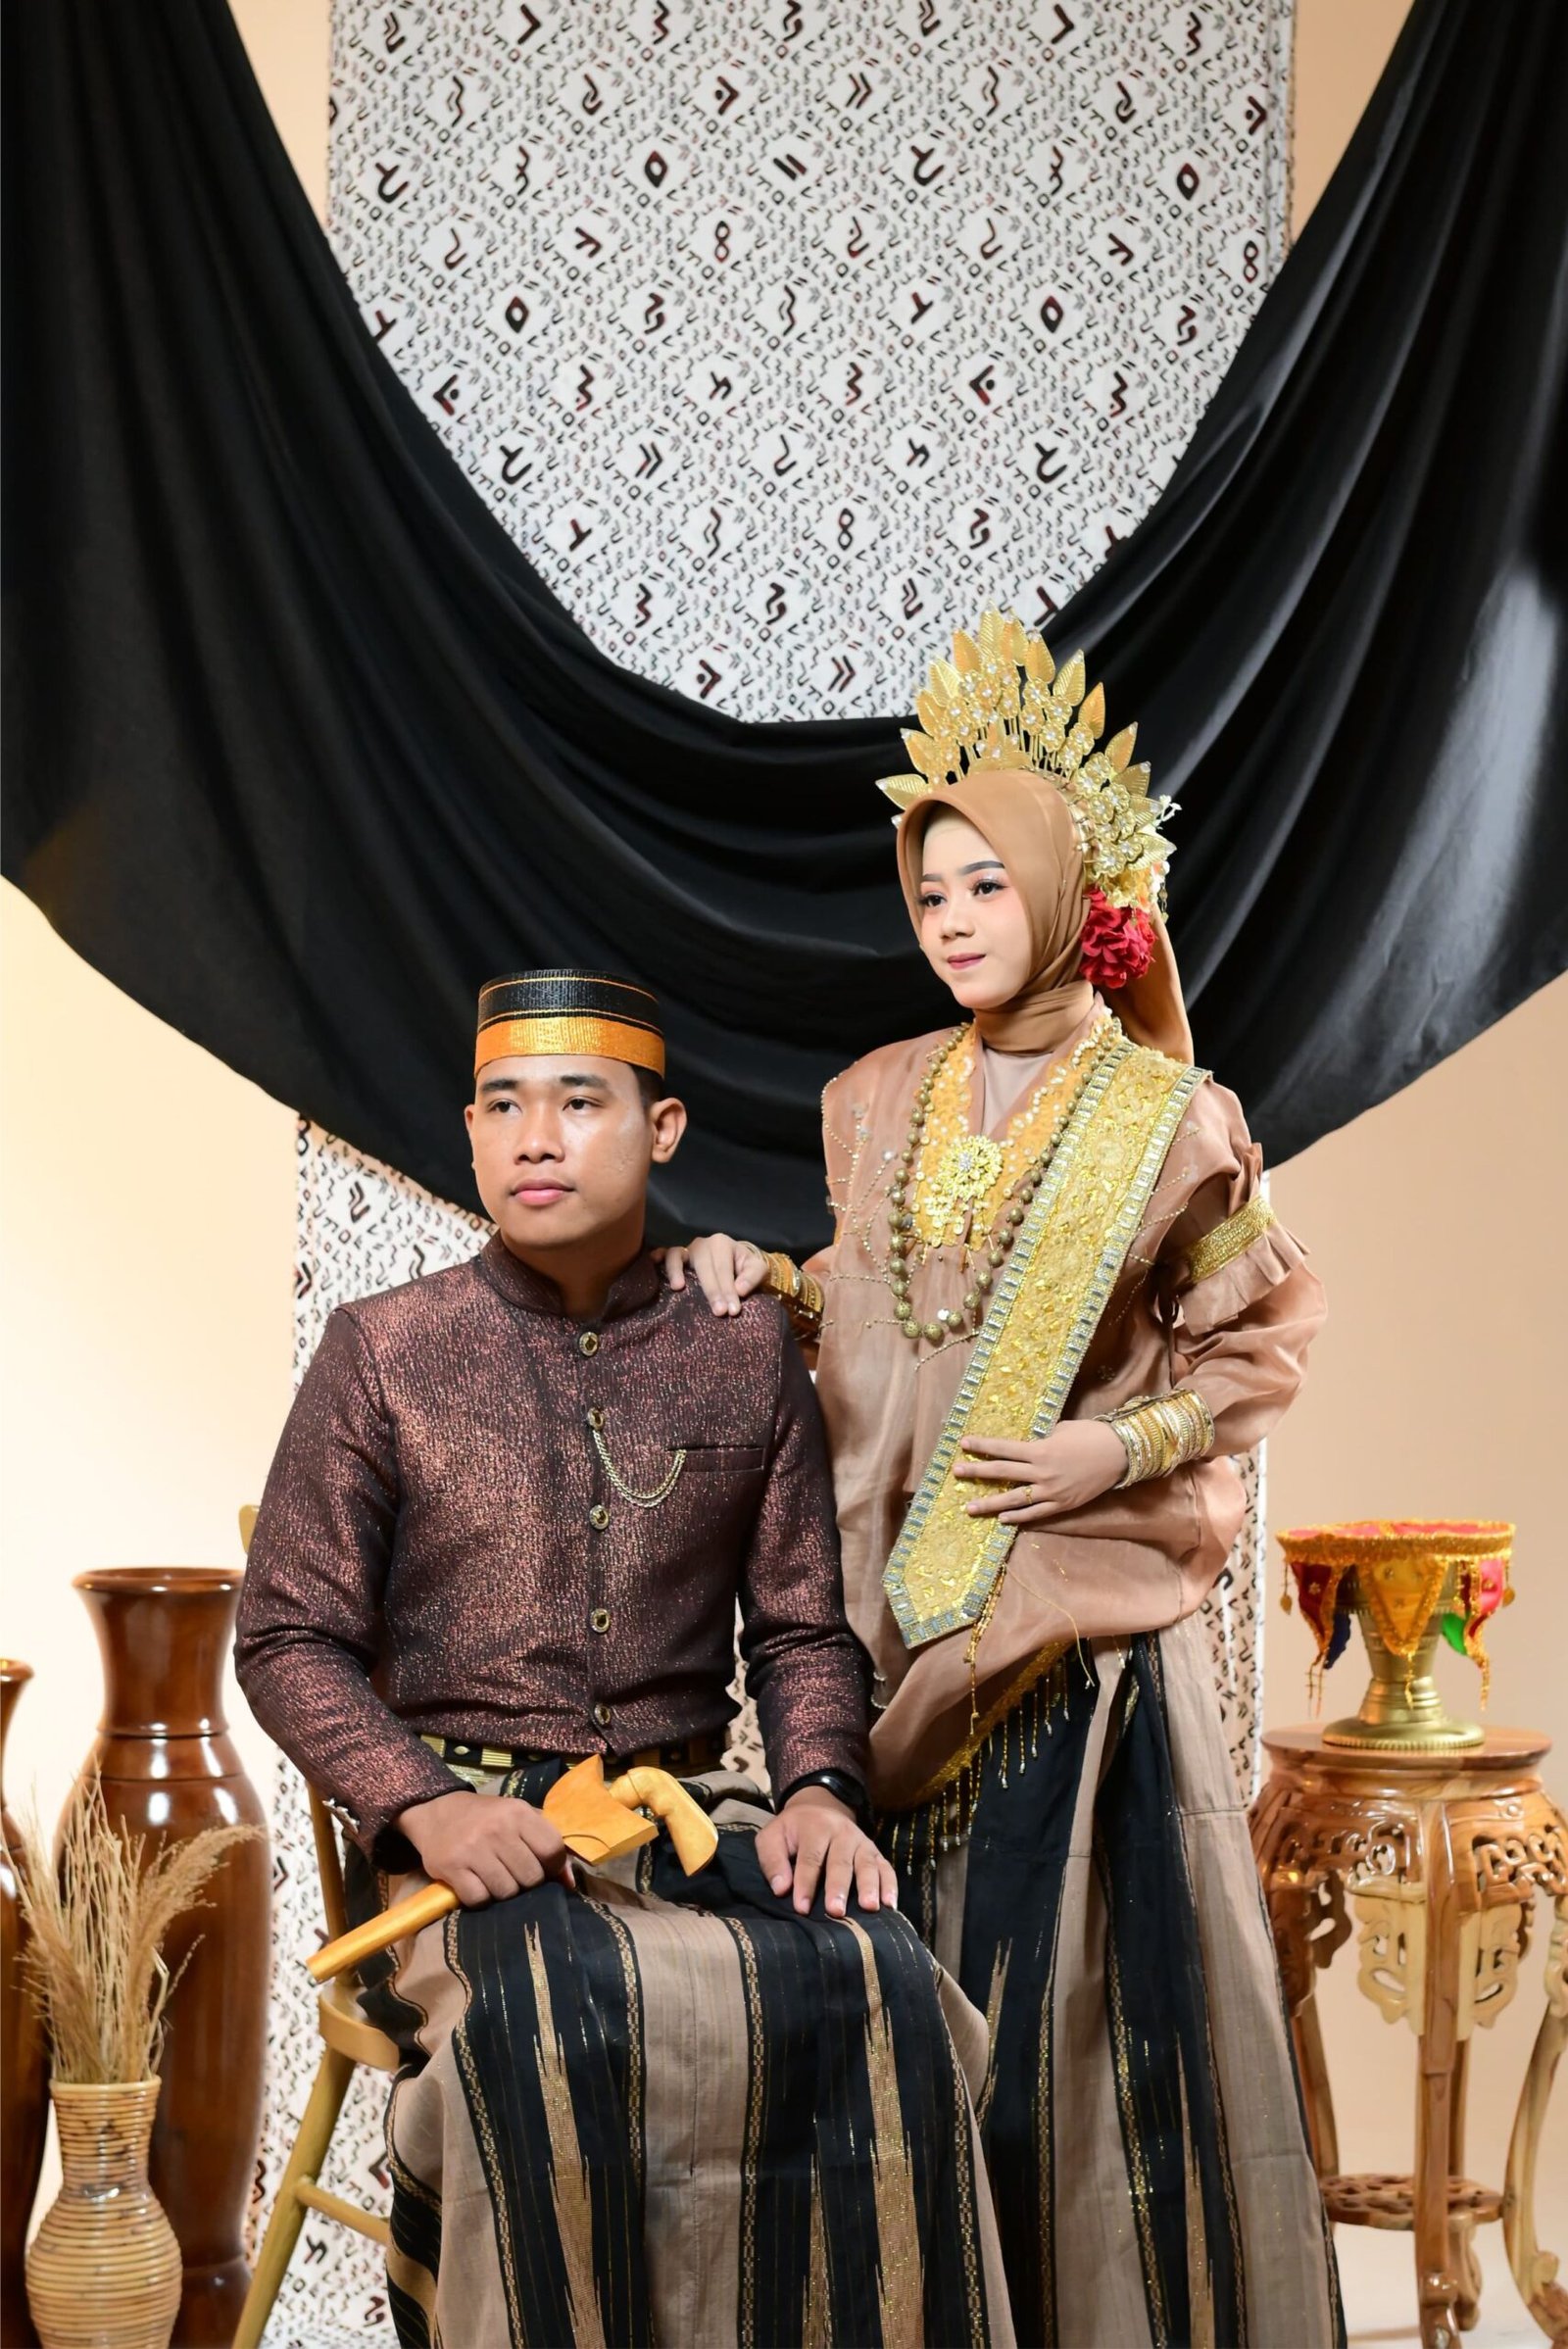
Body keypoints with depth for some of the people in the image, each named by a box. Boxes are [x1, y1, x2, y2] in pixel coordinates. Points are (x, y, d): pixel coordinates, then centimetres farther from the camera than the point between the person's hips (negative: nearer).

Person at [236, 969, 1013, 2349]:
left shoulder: (747, 1359, 13)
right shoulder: (384, 1353, 6)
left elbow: (802, 1628, 16)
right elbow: (289, 1636, 5)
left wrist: (818, 1787, -5)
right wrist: (424, 1804, -12)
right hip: (467, 1814, -2)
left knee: (874, 1987, -29)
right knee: (552, 2024, -35)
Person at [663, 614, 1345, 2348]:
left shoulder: (1170, 1125, -4)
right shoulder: (874, 1103, 9)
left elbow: (1255, 1348, 3)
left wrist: (1124, 1450, -11)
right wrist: (764, 1277, 2)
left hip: (1080, 1608, -4)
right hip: (896, 1602, 4)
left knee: (1075, 1977, -2)